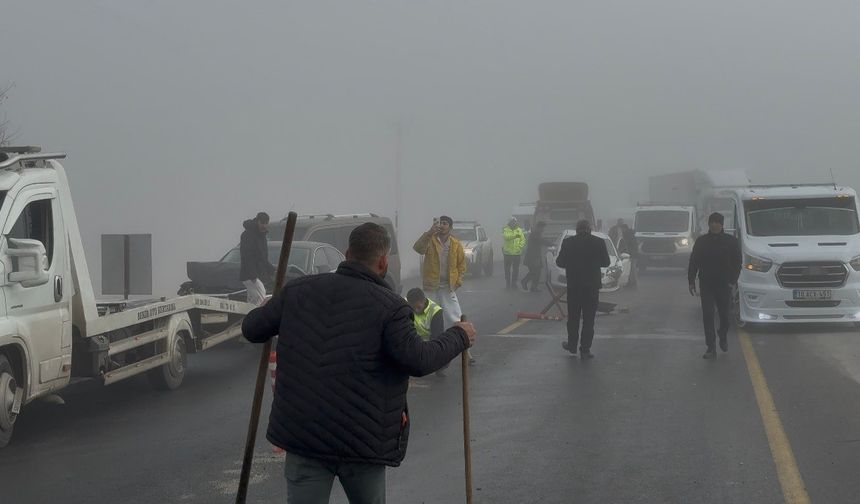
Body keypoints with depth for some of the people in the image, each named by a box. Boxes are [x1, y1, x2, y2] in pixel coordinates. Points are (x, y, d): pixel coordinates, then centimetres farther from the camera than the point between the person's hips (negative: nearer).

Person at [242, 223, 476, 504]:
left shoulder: (298, 291, 2)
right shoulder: (389, 307, -10)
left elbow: (251, 330, 9)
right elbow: (418, 360, -17)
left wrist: (271, 310, 32)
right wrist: (458, 337, 0)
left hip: (301, 435, 2)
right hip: (362, 439, -2)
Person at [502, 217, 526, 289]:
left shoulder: (519, 230, 7)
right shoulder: (505, 230, -3)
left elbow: (523, 240, 7)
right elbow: (506, 237, -24)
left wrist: (520, 246, -11)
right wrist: (515, 236, -37)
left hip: (516, 253, 2)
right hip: (507, 253, -2)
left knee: (516, 269, 5)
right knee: (507, 269, 4)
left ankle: (514, 283, 14)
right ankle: (508, 284, 13)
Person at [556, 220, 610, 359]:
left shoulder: (568, 242, -6)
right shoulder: (598, 243, -7)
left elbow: (560, 262, -2)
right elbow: (606, 262, 0)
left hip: (573, 285, 1)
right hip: (592, 286, -1)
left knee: (573, 317, 16)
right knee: (588, 319, 4)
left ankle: (572, 345, 24)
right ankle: (585, 350, 1)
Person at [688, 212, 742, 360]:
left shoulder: (730, 241, 0)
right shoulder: (702, 241, 5)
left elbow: (737, 263, 2)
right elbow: (693, 262, 8)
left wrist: (732, 281, -7)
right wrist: (691, 281, 2)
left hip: (724, 285, -1)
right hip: (706, 284, 1)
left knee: (724, 314, 7)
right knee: (707, 316, -6)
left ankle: (723, 336, 38)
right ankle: (711, 348, -4)